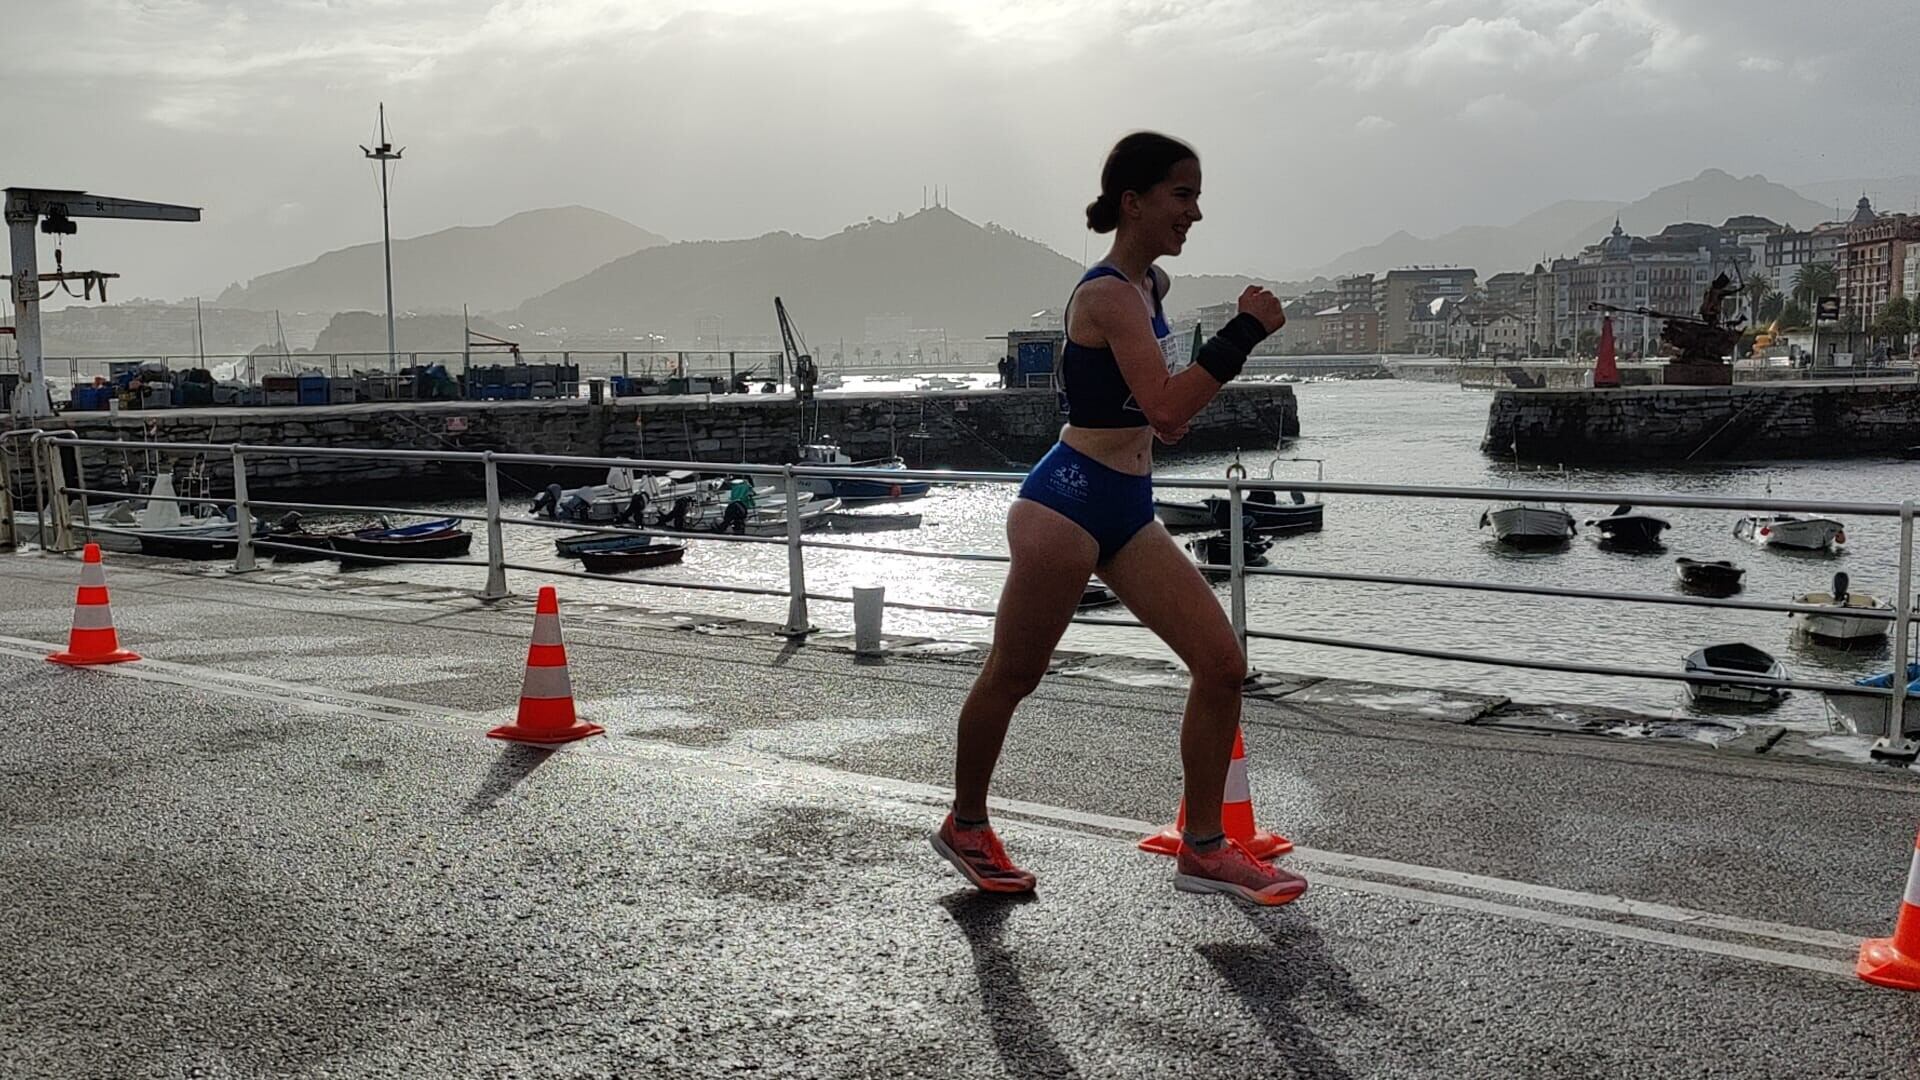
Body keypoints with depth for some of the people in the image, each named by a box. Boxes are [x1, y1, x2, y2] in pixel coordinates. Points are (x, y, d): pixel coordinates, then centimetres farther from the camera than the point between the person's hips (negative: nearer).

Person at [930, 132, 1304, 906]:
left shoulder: (1147, 287, 12)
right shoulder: (1110, 295, -16)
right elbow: (1166, 408, -27)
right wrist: (1245, 332, -23)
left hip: (1127, 512, 9)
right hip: (1069, 502, -9)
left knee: (1222, 662, 1)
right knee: (1012, 675, 7)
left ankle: (1202, 849, 11)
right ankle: (965, 827, 28)